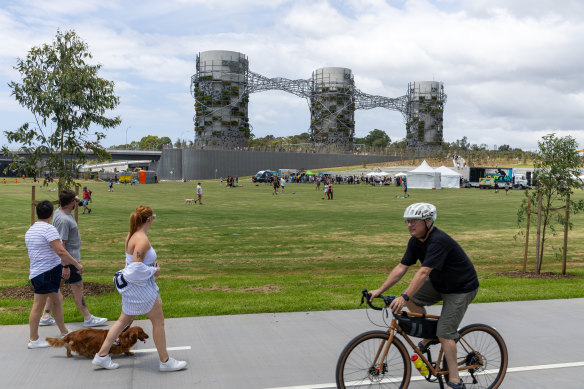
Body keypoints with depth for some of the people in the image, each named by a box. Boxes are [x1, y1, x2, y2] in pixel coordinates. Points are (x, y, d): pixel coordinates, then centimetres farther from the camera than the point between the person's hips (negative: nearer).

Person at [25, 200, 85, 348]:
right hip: (46, 273, -10)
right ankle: (33, 339, 9)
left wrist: (60, 268, 27)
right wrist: (76, 264, -13)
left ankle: (64, 332, 24)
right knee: (38, 305, 0)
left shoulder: (30, 231, 16)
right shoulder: (49, 229, -15)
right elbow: (61, 251, -23)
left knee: (57, 300, 15)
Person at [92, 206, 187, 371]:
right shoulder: (142, 240, -23)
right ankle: (165, 361, 14)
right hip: (139, 288, -9)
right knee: (158, 321, 3)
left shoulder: (131, 236, 7)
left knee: (125, 320, 19)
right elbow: (137, 267, -28)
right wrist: (153, 271, -14)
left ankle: (102, 355, 25)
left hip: (131, 286, 9)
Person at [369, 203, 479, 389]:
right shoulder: (416, 241, -5)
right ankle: (428, 335, 13)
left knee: (444, 333, -12)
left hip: (462, 288, -8)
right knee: (411, 298, -5)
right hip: (439, 283, 8)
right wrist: (380, 290, -12)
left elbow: (424, 272, -39)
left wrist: (404, 297, -45)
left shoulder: (438, 241, -31)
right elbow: (401, 267, -6)